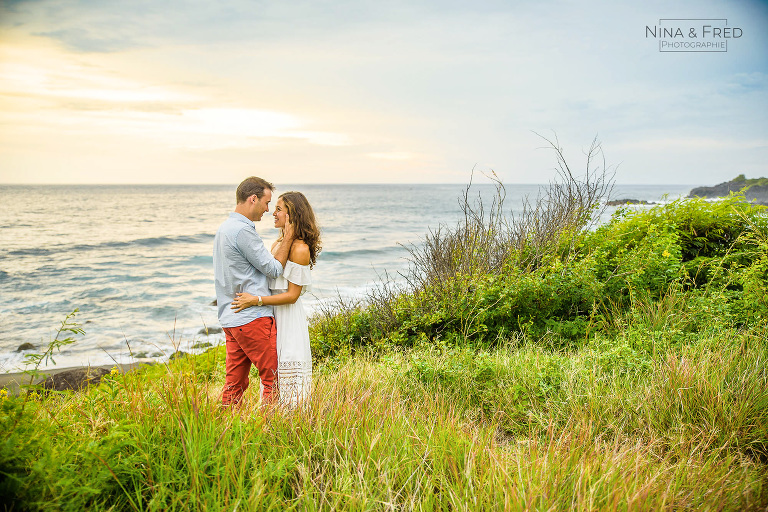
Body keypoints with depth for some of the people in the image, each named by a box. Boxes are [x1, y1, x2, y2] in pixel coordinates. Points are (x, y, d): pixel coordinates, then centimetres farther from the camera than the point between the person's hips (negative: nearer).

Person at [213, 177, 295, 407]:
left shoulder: (224, 228, 16)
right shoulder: (243, 230, -16)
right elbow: (273, 269, -12)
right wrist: (287, 240, -3)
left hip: (231, 318, 10)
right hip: (252, 317, -10)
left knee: (235, 382, 12)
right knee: (273, 378, -1)